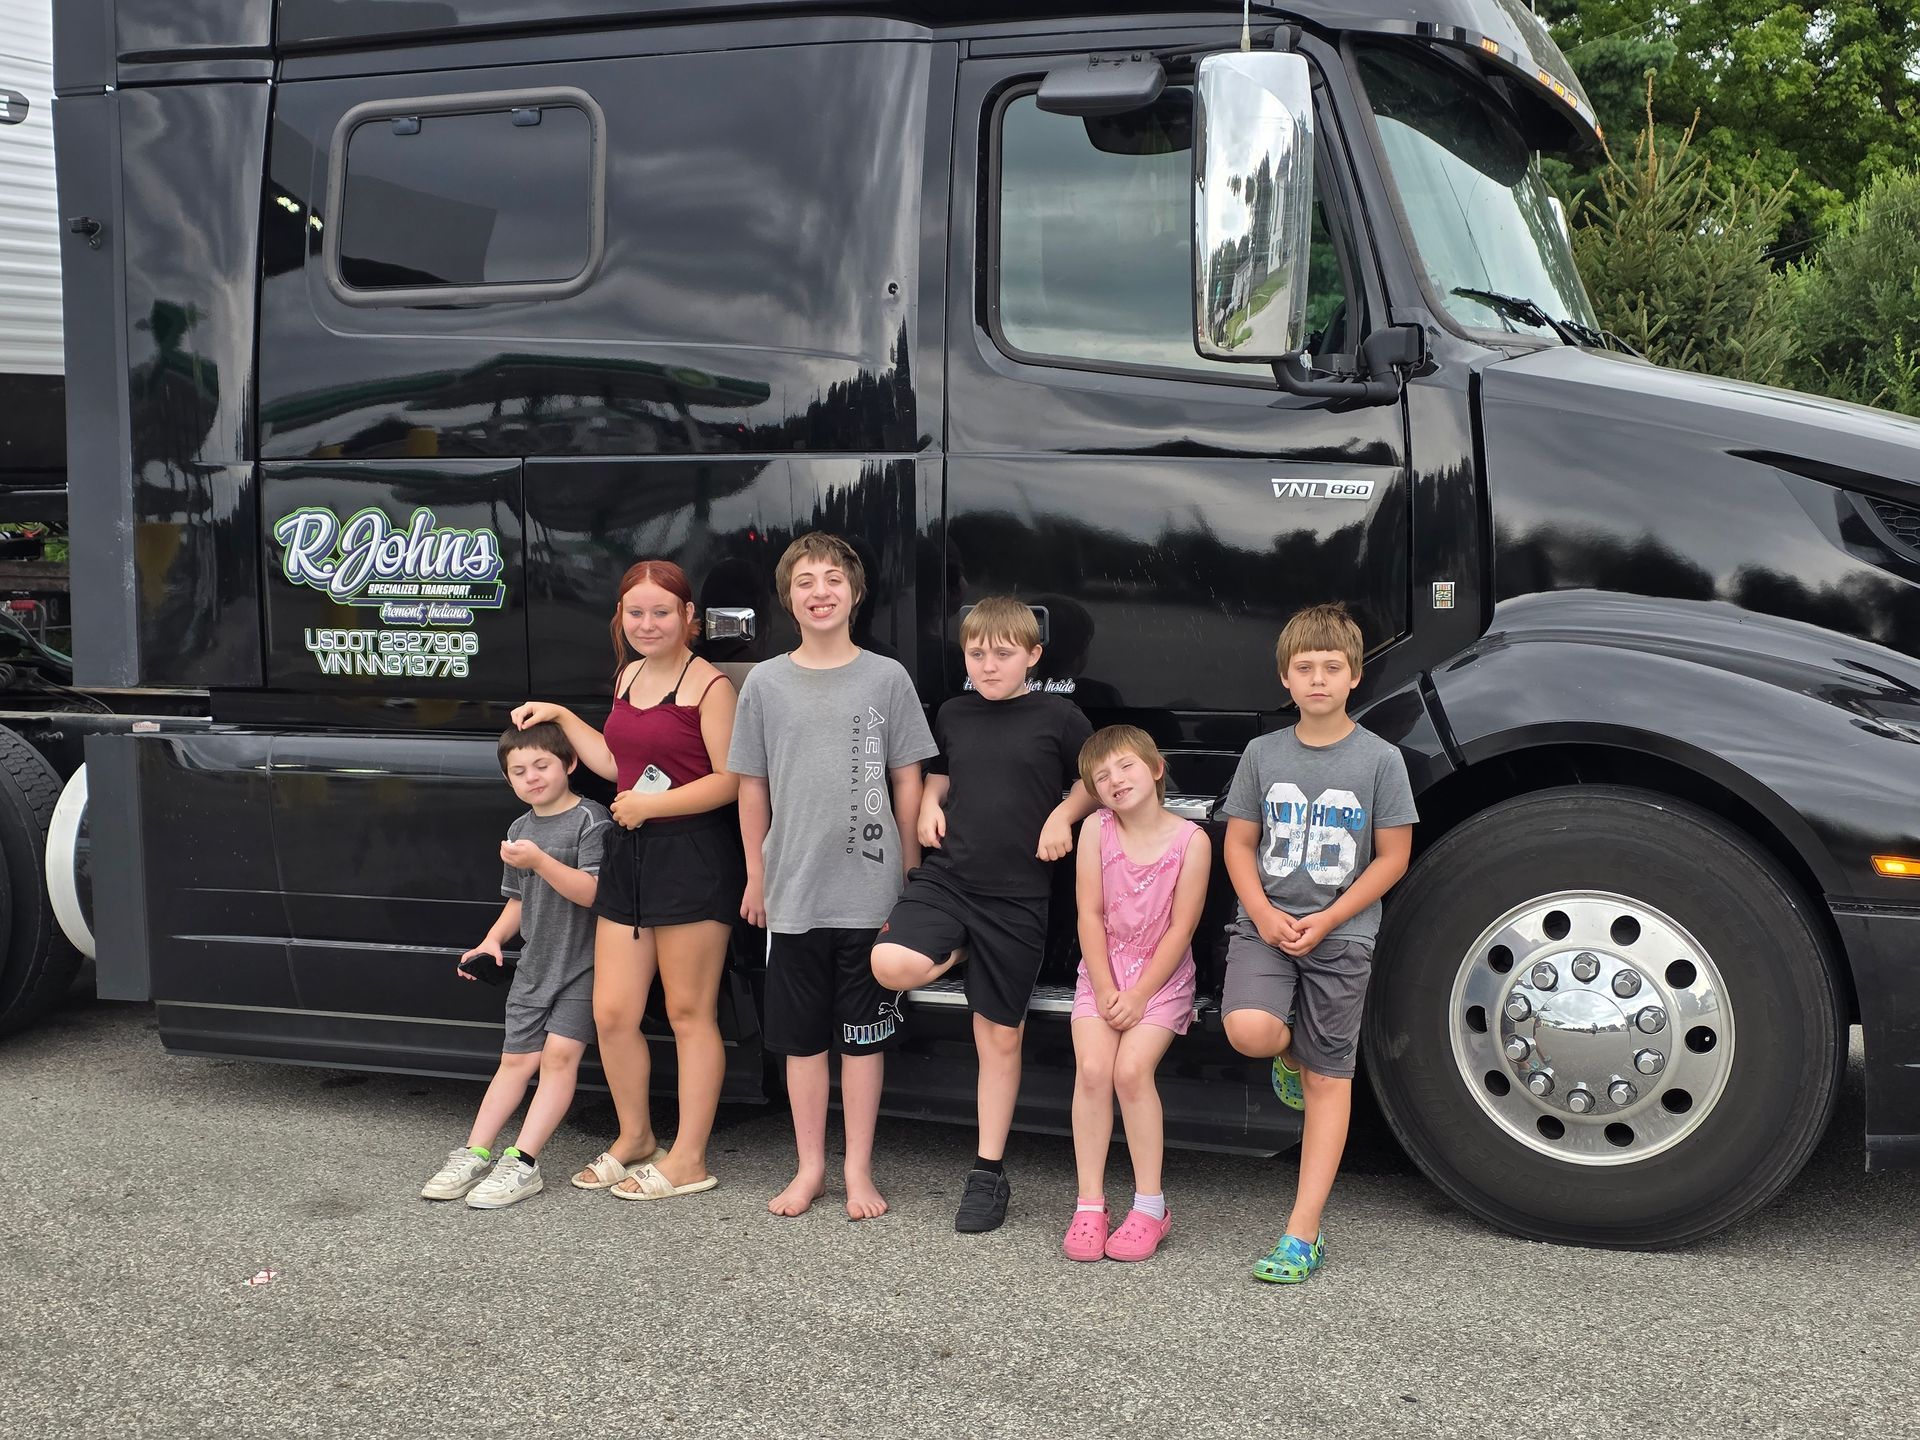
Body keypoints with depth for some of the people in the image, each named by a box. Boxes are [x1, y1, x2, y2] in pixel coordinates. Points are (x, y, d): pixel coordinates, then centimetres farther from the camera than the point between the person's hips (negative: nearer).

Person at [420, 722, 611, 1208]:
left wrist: (540, 861, -29)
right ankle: (475, 1154, 7)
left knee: (560, 1053, -14)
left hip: (581, 966, -7)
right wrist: (492, 940, 6)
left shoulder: (590, 819, -11)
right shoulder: (519, 830, 13)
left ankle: (522, 1162, -17)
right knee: (517, 1059, 8)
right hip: (533, 966, 7)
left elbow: (591, 891, -20)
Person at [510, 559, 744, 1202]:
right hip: (630, 856, 8)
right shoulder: (628, 676, 15)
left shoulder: (708, 685, -10)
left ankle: (688, 1159, 12)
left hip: (693, 855, -8)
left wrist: (652, 805, -16)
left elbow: (730, 780, -14)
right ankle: (634, 1138, 29)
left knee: (689, 1012, 2)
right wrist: (562, 718, 18)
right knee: (611, 1012, 9)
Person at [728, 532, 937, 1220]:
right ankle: (809, 1167, 22)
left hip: (869, 892, -1)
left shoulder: (886, 678, 0)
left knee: (863, 1035, 7)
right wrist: (756, 875, 8)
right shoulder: (766, 683, 3)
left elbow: (907, 782, 4)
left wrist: (909, 875, 2)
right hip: (793, 893, 1)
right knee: (802, 1037, 10)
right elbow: (752, 786, 9)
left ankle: (858, 1171, 17)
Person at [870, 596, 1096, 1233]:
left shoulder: (1058, 717, -2)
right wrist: (930, 805, 5)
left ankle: (989, 1173, 16)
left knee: (1000, 1036, 4)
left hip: (1016, 895, -2)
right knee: (891, 964, -26)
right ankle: (959, 952, 10)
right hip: (946, 877, 3)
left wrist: (1064, 814, -6)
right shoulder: (953, 714, 8)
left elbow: (1096, 779, 11)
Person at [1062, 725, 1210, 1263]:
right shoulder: (1096, 830, -3)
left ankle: (1150, 1206, -10)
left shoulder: (1190, 840, -10)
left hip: (1162, 977, -2)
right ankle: (1090, 1204, -9)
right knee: (1092, 1070, -17)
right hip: (1102, 971, 2)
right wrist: (1106, 990, -11)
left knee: (1132, 1070, -21)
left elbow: (1180, 929, -10)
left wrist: (1139, 995, -14)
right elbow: (1090, 916, -4)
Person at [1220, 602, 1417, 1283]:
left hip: (1341, 934, -1)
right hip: (1265, 923, 1)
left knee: (1329, 1080, 1)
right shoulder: (1263, 754, 4)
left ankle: (1302, 1235, 6)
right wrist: (1263, 914, -10)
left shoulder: (1380, 760, -3)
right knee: (1249, 1030, -25)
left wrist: (1325, 921, -12)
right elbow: (1239, 843, 8)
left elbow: (1392, 857, -2)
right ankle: (1292, 1055, 14)